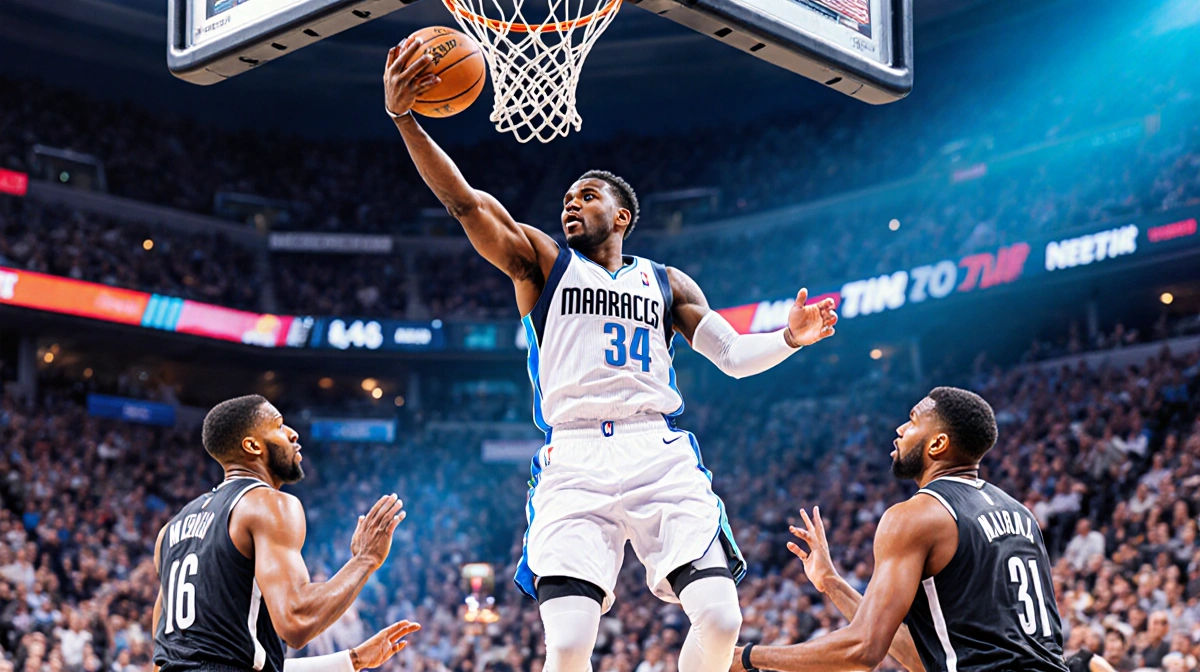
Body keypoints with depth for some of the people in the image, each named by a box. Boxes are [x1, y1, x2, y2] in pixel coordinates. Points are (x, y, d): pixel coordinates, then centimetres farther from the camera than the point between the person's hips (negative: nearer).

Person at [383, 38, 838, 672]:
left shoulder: (666, 283, 23)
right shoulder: (541, 262, 16)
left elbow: (734, 356, 20)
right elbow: (463, 200, 5)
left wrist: (789, 338, -1)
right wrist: (403, 118, -7)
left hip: (659, 454, 2)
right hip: (573, 461, -2)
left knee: (720, 619, -15)